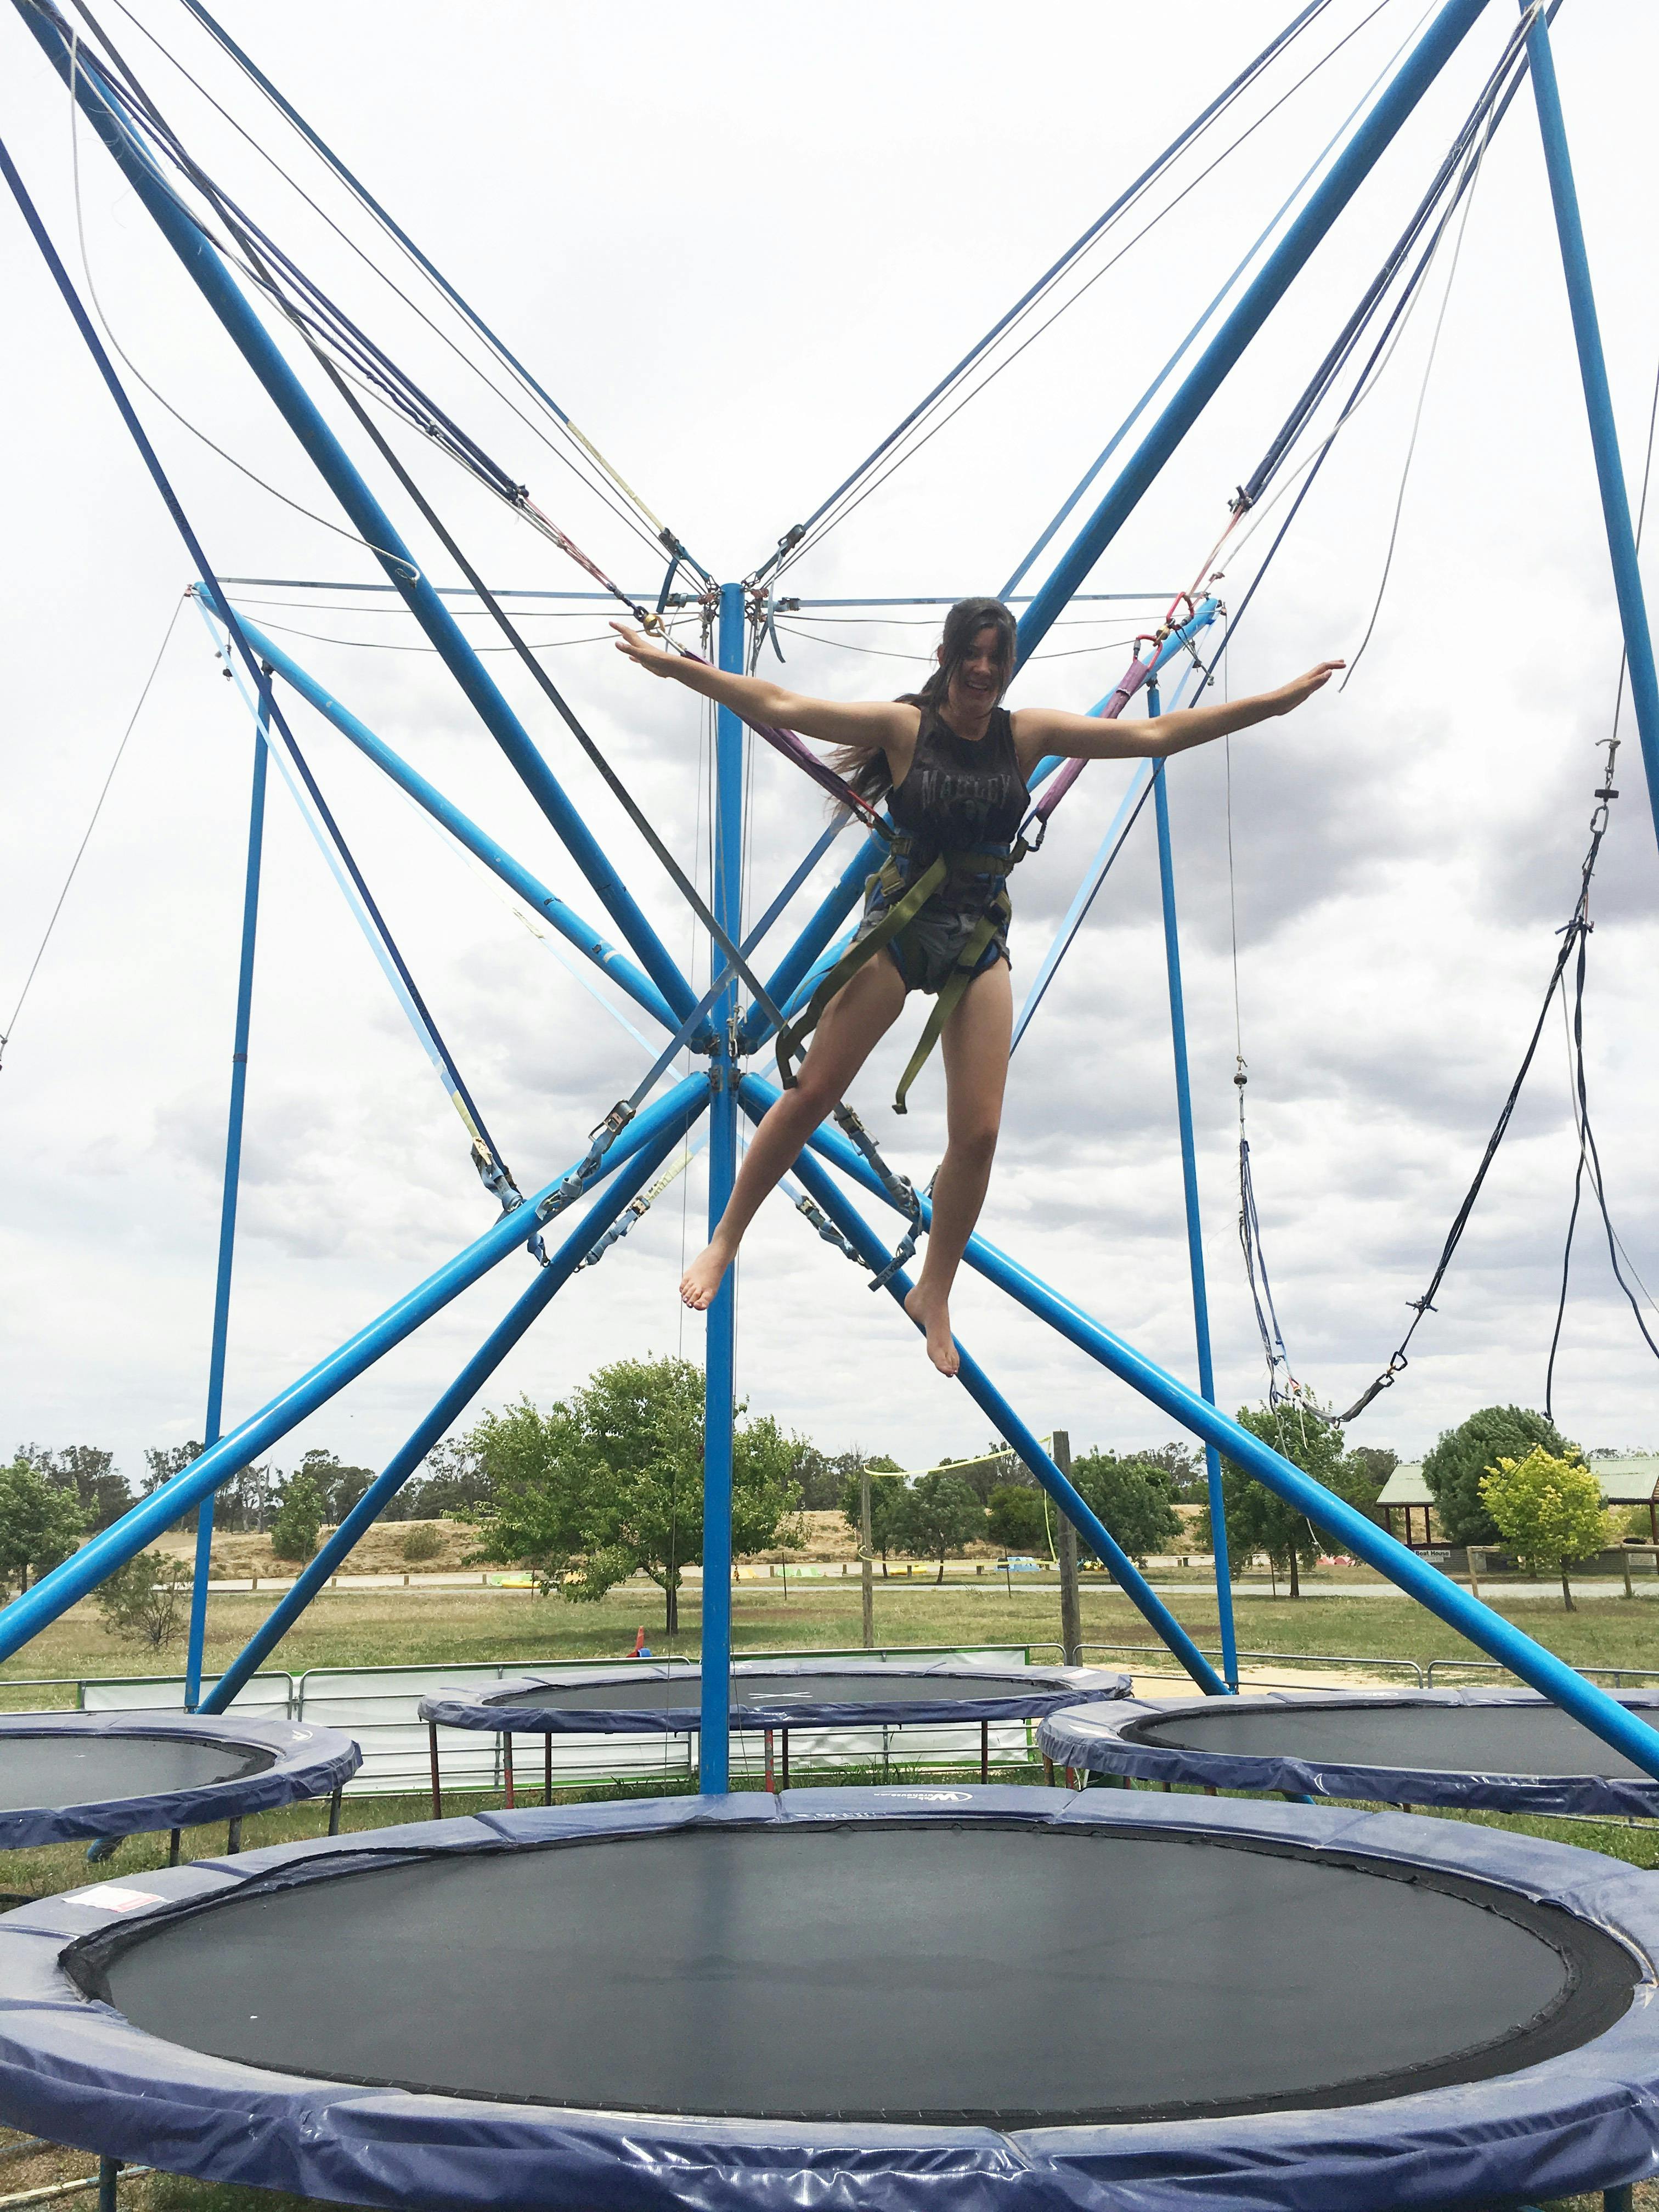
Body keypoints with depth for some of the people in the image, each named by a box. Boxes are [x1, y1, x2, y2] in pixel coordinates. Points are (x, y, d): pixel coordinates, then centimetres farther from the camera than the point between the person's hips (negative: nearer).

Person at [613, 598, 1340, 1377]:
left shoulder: (1027, 733, 4)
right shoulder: (903, 725, -3)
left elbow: (1155, 735, 4)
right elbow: (780, 706, -8)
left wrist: (1280, 699, 2)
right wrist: (673, 664, -14)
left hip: (980, 945, 3)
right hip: (899, 928, -2)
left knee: (978, 1135, -2)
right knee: (812, 1093, -3)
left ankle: (933, 1297, 17)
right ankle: (725, 1240, 16)